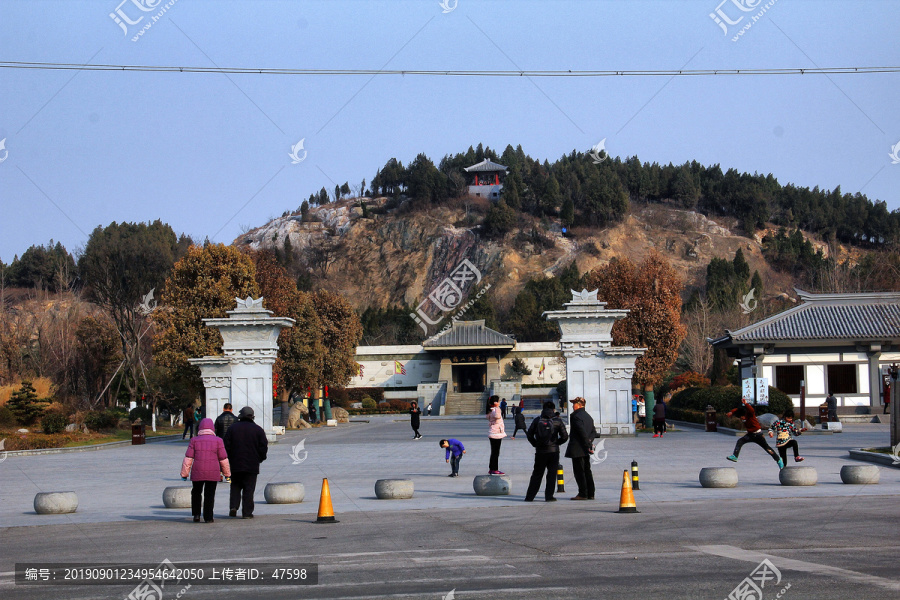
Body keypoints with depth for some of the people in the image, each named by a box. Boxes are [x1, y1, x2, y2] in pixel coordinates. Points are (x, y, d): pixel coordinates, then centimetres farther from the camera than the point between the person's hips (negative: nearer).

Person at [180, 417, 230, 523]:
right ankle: (208, 517, 3)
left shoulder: (194, 441, 2)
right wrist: (227, 473, 14)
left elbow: (188, 458, 0)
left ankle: (196, 514, 8)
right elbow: (223, 459, 2)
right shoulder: (218, 441, 0)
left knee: (196, 492, 17)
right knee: (209, 494, 6)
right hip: (213, 473, -1)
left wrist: (184, 473, 5)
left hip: (197, 473, 1)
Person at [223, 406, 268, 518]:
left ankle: (233, 506, -4)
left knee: (235, 487, 14)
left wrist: (230, 459, 12)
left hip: (236, 464, 1)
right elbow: (264, 447, -2)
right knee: (249, 488, 2)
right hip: (252, 465, -1)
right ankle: (247, 512, -1)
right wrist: (259, 459, 13)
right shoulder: (258, 430, 0)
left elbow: (227, 446, 0)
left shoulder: (232, 428, 2)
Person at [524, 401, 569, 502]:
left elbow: (530, 435, 1)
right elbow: (565, 436, -2)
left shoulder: (537, 420, 2)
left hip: (540, 452, 2)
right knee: (552, 474, 6)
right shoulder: (557, 421, -1)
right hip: (553, 451, -2)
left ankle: (529, 496, 8)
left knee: (537, 474, 9)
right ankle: (549, 496, 2)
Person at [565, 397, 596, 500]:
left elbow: (582, 432, -19)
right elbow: (593, 432, 13)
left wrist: (587, 444, -15)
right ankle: (590, 494, 12)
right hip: (585, 449, 9)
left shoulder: (575, 416, -12)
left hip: (577, 449, -9)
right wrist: (589, 442, -1)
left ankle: (583, 494, -7)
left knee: (579, 471, -5)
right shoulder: (588, 417, 16)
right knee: (587, 471, 11)